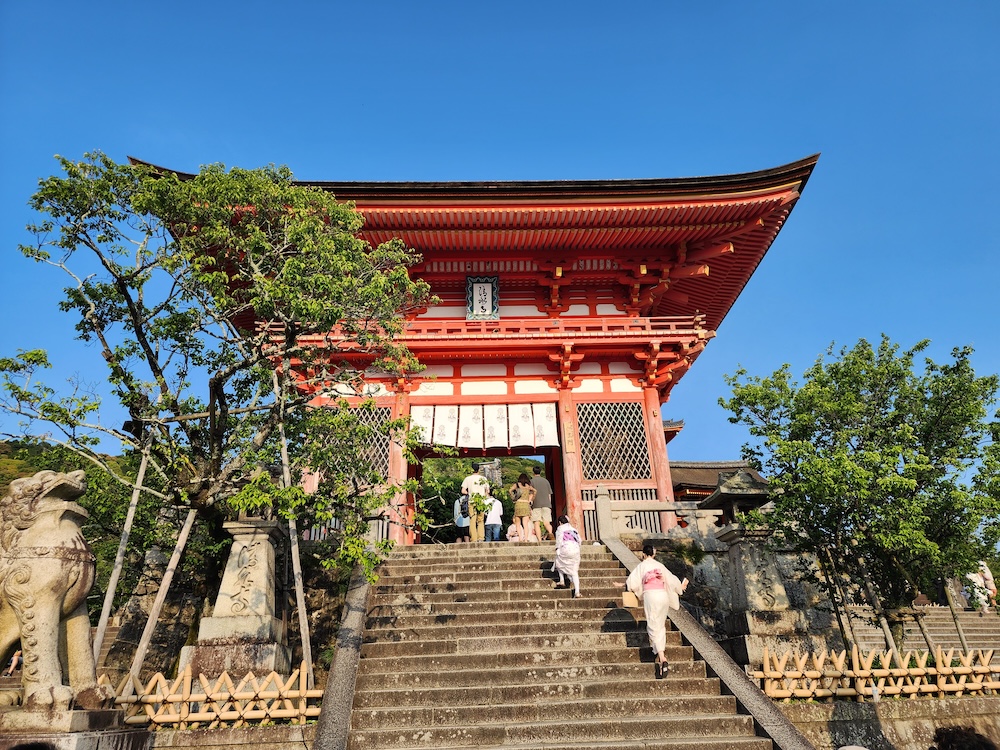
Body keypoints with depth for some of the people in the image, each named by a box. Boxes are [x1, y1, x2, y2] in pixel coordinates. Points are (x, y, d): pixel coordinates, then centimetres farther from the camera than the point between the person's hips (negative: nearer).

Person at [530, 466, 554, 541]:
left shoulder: (532, 481, 3)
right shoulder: (546, 481, 12)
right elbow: (549, 495, 12)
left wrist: (530, 506, 2)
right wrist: (549, 505, 19)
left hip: (536, 505, -2)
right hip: (546, 504, 2)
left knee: (537, 523, 1)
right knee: (547, 523, -2)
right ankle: (551, 532, -30)